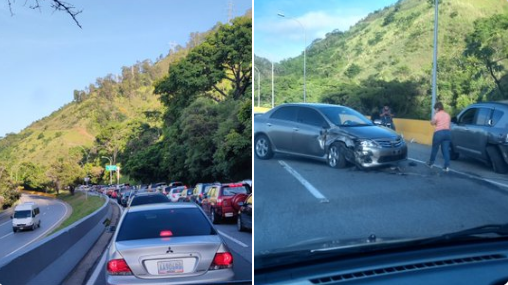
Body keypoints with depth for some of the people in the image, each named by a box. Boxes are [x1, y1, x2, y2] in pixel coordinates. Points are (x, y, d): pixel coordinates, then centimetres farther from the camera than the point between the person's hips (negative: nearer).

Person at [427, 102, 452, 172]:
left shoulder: (437, 114, -6)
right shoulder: (447, 115, 15)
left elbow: (432, 122, -10)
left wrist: (434, 114, -1)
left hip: (439, 132, -5)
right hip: (447, 132, 5)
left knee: (435, 148, 11)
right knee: (446, 150, 3)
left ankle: (431, 163, 24)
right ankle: (447, 166, -7)